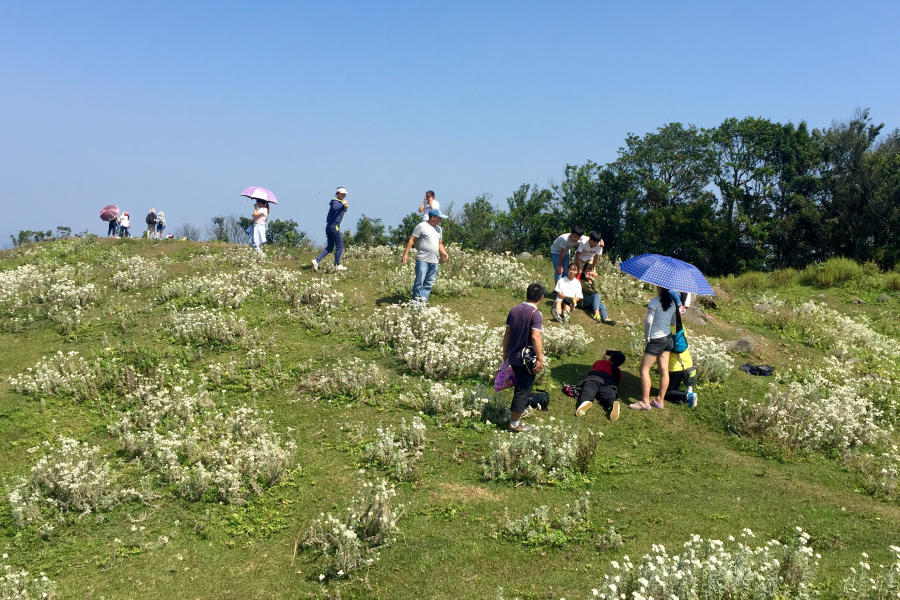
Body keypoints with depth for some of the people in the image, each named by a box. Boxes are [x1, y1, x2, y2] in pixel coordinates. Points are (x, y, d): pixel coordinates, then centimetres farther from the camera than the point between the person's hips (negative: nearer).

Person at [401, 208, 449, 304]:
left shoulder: (438, 229, 19)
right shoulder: (422, 226, -3)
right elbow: (412, 240, -4)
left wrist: (444, 253, 7)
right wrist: (406, 254, -10)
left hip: (434, 261, 7)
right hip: (423, 260, -7)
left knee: (429, 284, 4)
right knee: (419, 282, -7)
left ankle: (423, 302, 8)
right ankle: (416, 303, -2)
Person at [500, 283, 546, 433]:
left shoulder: (514, 310, 5)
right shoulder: (535, 314, -16)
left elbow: (507, 333, 8)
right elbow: (535, 337, -25)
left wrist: (505, 352, 18)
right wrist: (540, 359, -23)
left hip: (512, 356, 7)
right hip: (527, 358, -7)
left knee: (520, 386, 28)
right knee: (523, 390, 2)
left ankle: (519, 409, 47)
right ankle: (514, 424, 6)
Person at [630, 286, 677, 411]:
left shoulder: (655, 301, -17)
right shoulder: (672, 303, 3)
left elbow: (649, 321, -23)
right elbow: (673, 322, 12)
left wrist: (647, 337, -12)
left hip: (656, 340, -7)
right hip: (668, 338, 7)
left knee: (644, 369, -1)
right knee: (664, 370, 10)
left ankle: (645, 402, -2)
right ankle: (660, 400, 18)